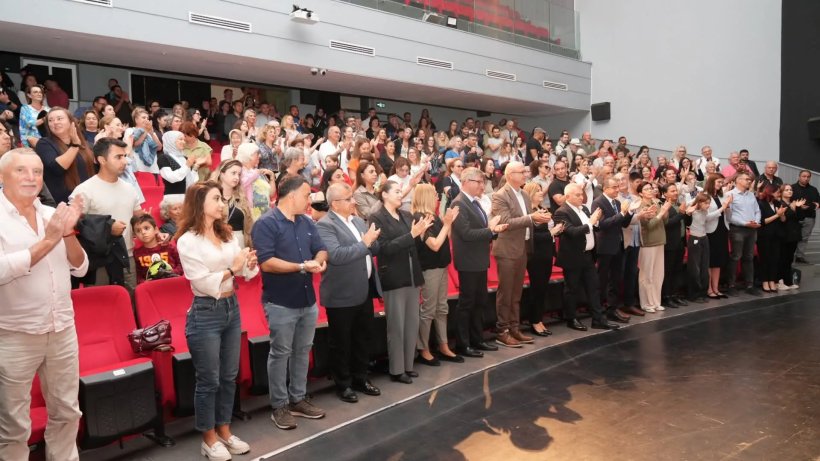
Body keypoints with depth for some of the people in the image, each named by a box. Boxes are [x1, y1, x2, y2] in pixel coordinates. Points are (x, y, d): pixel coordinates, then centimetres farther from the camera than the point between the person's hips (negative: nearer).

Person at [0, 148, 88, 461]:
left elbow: (80, 268, 4)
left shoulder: (52, 213, 6)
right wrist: (47, 241, -20)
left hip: (63, 330, 5)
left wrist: (68, 233, -11)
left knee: (66, 412, 17)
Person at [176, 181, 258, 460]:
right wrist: (232, 269, -15)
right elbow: (203, 283, -17)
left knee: (229, 376, 15)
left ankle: (224, 430, 32)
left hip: (232, 307, 7)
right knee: (208, 380, 6)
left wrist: (250, 263, -13)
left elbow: (244, 272, 7)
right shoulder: (188, 240, -11)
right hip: (206, 313, -6)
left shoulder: (226, 234, 8)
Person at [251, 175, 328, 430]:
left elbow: (322, 250, 10)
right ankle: (280, 406, 17)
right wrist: (303, 267, -22)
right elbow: (266, 263, -22)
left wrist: (319, 260, -14)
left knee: (303, 351, 15)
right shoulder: (266, 224, -14)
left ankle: (298, 399, 29)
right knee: (280, 353, 4)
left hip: (308, 299, 7)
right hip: (281, 302, -7)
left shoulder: (307, 223, 9)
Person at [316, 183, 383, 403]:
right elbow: (336, 255, -28)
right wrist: (364, 243, -21)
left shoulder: (358, 220, 11)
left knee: (363, 338, 18)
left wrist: (372, 241, -9)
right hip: (343, 294, -8)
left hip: (365, 290, 8)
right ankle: (343, 385, 22)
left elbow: (375, 250, 13)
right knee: (341, 343, 7)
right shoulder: (325, 225, -15)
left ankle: (360, 379, 34)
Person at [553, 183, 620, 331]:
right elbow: (572, 232, -26)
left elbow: (592, 229, 14)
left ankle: (599, 319, 16)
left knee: (593, 288, 10)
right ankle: (571, 319, 18)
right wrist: (590, 223, -23)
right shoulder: (561, 212, -15)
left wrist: (596, 221, -5)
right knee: (572, 290, 5)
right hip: (573, 258, -8)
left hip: (588, 255, 8)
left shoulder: (584, 208, 10)